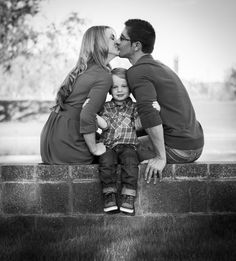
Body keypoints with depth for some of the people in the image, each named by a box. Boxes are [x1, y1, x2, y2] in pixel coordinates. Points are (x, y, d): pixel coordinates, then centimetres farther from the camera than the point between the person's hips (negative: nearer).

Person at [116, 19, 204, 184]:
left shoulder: (137, 72, -14)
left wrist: (160, 157, -26)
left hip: (178, 149, -9)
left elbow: (149, 113, -28)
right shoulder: (159, 66, 18)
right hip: (195, 143, 9)